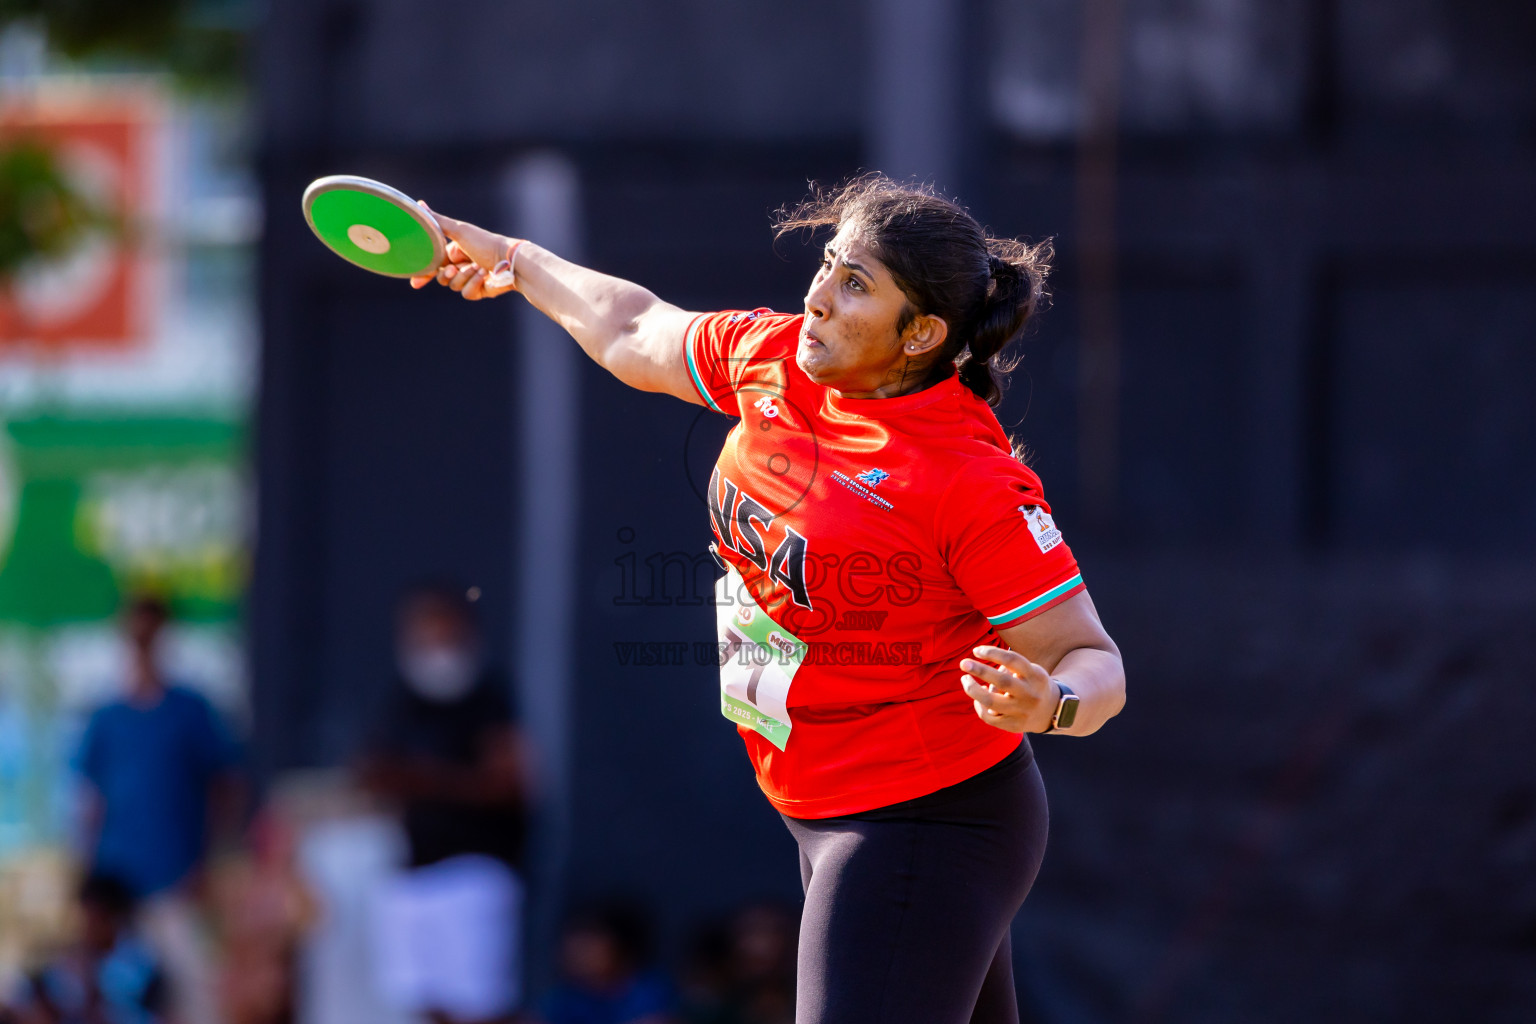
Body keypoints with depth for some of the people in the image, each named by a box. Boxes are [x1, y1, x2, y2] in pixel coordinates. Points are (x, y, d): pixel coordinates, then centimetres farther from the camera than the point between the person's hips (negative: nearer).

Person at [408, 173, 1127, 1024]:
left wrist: (1044, 705, -40)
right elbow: (636, 337, 20)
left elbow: (1094, 663, -19)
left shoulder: (972, 483, -23)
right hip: (824, 818, 8)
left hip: (928, 827, -8)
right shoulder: (773, 361, -1)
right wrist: (517, 263, 29)